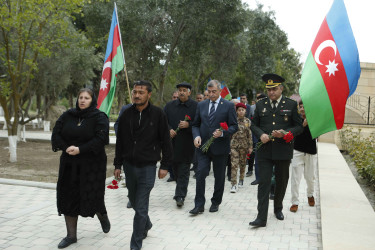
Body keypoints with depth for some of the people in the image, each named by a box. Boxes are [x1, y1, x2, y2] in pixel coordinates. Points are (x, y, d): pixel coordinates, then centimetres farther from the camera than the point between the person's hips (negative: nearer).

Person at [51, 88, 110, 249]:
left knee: (92, 197, -1)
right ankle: (71, 235, 17)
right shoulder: (68, 115, 8)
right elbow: (56, 134, 4)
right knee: (68, 197, 5)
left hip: (92, 164, -4)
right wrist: (66, 148, -13)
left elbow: (101, 139, -16)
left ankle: (103, 217, 35)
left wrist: (80, 149, -22)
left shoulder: (99, 117, -5)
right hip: (69, 164, 4)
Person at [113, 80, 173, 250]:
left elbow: (165, 141, -3)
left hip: (147, 167, -4)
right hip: (129, 165, 4)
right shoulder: (126, 115, 3)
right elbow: (120, 142, 9)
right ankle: (146, 224, 47)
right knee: (134, 201, 19)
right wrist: (118, 165, 8)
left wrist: (165, 165, -5)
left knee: (141, 208, -4)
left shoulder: (158, 114, -7)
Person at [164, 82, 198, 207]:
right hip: (172, 143, 4)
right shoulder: (170, 105, 7)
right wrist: (169, 130, -9)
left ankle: (180, 196, -1)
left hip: (187, 144, -4)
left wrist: (188, 125, -18)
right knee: (176, 169, 15)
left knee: (184, 170, -3)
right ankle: (181, 191, 34)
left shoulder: (196, 106, -3)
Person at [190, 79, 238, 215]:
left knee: (219, 177, 9)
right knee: (200, 173, -9)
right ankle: (199, 204, -1)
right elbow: (196, 124, 12)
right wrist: (196, 136, -8)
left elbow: (234, 126, -3)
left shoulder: (228, 106, -2)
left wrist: (222, 133, -20)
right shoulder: (201, 105, 9)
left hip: (220, 147, -2)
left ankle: (216, 202, 26)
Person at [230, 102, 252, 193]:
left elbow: (249, 135, 5)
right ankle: (234, 184, -10)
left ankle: (241, 180, 33)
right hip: (234, 144, -2)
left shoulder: (248, 121, 3)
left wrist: (250, 146, 3)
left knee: (242, 163, 13)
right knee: (234, 164, -9)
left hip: (244, 145, 2)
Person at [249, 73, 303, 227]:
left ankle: (278, 208, 37)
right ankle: (261, 217, -6)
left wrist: (285, 133, -16)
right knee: (263, 182, -6)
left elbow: (299, 127, 2)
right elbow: (254, 124, 11)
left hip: (283, 151, 0)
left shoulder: (291, 105, 1)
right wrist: (261, 134, -9)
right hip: (264, 150, 0)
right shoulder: (260, 104, 7)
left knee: (281, 181, 14)